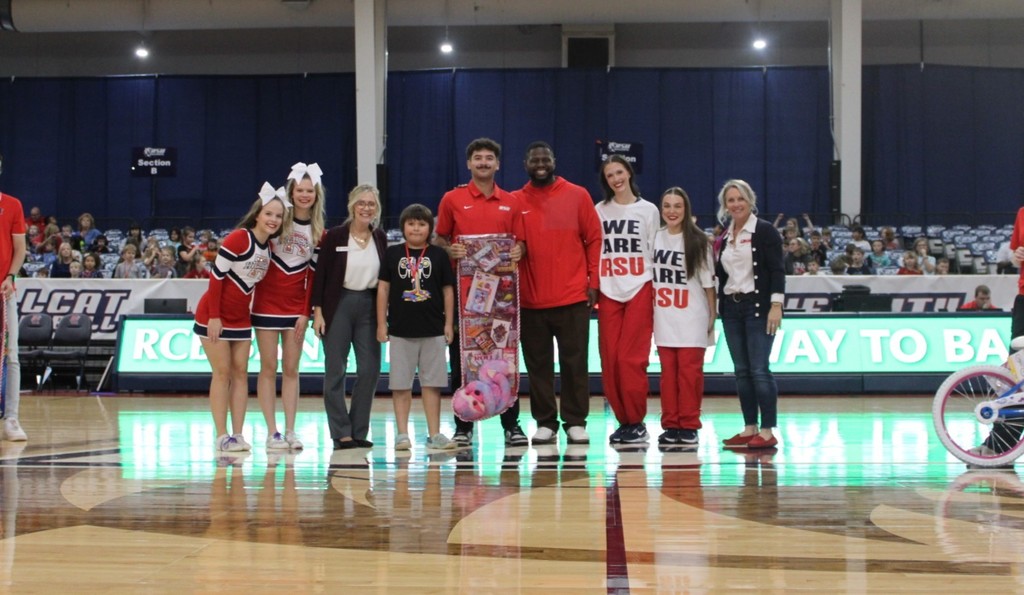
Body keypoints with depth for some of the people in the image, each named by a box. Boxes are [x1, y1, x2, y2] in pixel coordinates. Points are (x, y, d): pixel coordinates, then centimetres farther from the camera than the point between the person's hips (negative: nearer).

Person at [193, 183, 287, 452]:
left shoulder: (268, 247, 3)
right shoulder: (238, 239, -18)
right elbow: (216, 276, -19)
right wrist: (214, 317, -20)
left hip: (241, 318, 7)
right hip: (215, 316, -7)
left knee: (241, 373, 4)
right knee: (222, 372, -4)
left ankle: (237, 434, 7)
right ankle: (222, 436, 1)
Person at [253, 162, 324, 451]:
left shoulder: (318, 232, 4)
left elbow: (313, 274, 3)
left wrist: (306, 312, -2)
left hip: (297, 306, 2)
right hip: (267, 302, -2)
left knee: (291, 369, 4)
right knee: (269, 368, 0)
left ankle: (290, 431, 7)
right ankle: (272, 432, 2)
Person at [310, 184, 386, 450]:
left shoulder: (380, 238, 7)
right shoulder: (334, 236, -4)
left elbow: (385, 277, 11)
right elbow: (320, 274, -4)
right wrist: (317, 311, -10)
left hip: (369, 305, 4)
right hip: (338, 305, -3)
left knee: (370, 369, 0)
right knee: (336, 371, -1)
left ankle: (358, 431, 10)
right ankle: (341, 433, 4)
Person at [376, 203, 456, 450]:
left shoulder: (439, 255, 3)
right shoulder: (393, 254, 3)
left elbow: (448, 290, 6)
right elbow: (383, 288, 5)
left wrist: (449, 323, 3)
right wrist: (381, 323, 1)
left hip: (433, 330, 0)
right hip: (400, 330, 0)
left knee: (432, 383, 5)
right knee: (401, 384, 4)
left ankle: (434, 434, 11)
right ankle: (402, 434, 10)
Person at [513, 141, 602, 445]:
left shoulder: (578, 195, 4)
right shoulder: (515, 201, 6)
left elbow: (594, 239, 5)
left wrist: (593, 282, -1)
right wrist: (512, 287, -2)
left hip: (573, 297, -1)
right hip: (530, 299, 1)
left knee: (574, 362, 2)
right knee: (538, 364, 6)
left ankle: (576, 422, 10)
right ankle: (545, 423, 13)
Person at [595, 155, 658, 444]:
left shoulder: (648, 210, 6)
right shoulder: (600, 211, 10)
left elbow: (656, 252, 7)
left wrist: (658, 290, 1)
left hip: (640, 290, -2)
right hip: (608, 292, 2)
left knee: (630, 358, -9)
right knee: (609, 359, -2)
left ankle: (637, 422, 0)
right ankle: (623, 419, 9)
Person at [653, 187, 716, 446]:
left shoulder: (697, 241, -2)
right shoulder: (654, 239, 8)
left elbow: (708, 281, -1)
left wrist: (712, 315, -2)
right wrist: (649, 310, 8)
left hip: (691, 318, -3)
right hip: (664, 318, 3)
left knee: (689, 371, -3)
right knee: (668, 372, 4)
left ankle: (689, 426, 4)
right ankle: (670, 425, 10)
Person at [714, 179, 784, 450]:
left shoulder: (765, 231, -4)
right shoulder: (723, 238, 14)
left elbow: (777, 270, -9)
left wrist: (776, 305, -16)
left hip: (758, 306, -6)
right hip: (731, 308, 6)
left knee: (759, 369, -10)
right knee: (742, 371, 7)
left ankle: (767, 431, -8)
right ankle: (750, 428, 13)